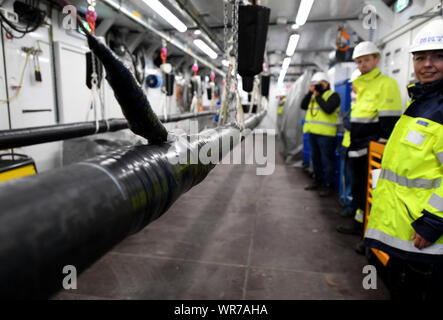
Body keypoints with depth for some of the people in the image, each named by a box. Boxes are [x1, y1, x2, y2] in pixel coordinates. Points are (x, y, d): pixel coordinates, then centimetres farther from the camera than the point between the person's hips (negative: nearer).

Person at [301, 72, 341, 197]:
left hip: (325, 134, -8)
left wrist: (318, 96, -11)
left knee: (327, 159, -5)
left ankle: (328, 185, 2)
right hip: (313, 132, 8)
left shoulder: (333, 95, -3)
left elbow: (328, 109, -20)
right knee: (315, 158, 16)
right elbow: (303, 106, 8)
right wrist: (310, 93, 0)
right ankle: (318, 181, 29)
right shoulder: (313, 96, 19)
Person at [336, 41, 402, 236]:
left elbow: (389, 122, -17)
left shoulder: (386, 84, -10)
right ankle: (359, 223, 32)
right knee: (358, 189, 17)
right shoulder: (361, 86, 18)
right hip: (357, 151, 9)